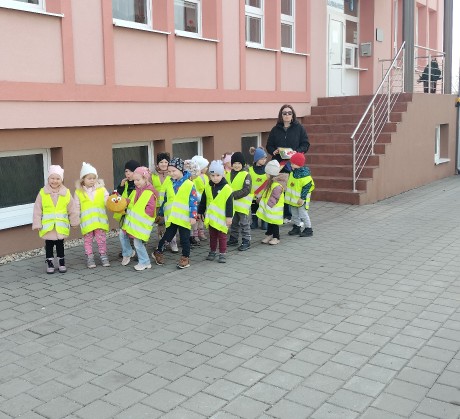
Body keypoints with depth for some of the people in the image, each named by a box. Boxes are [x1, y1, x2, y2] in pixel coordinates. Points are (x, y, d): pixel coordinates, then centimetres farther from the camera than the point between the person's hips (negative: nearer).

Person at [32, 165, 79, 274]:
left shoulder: (66, 193, -3)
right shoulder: (42, 193, -6)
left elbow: (72, 209, 4)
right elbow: (37, 210, -3)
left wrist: (74, 222, 7)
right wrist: (37, 224, -5)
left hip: (61, 226, 0)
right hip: (47, 226, 0)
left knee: (60, 245, 12)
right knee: (49, 245, 9)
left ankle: (62, 263, 25)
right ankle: (50, 264, 21)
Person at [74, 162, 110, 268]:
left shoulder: (101, 189, 3)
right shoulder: (79, 192, 3)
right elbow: (77, 207, 7)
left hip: (100, 219, 0)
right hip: (86, 221, 0)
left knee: (101, 238, 3)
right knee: (88, 239, 6)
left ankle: (103, 256, 16)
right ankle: (90, 258, 15)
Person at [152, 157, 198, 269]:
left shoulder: (189, 184, -8)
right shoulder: (169, 184, 8)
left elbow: (194, 201, -10)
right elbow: (165, 200, 18)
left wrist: (193, 216, -15)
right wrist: (161, 213, 21)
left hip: (184, 218, -3)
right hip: (170, 217, 3)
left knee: (184, 239, 7)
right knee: (167, 236, 11)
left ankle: (185, 258, 19)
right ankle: (158, 252, 28)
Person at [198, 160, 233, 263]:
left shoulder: (226, 188, -12)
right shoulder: (208, 187, 4)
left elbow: (229, 204, -12)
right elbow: (203, 201, 12)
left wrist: (229, 216, -14)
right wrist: (200, 212, 13)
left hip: (222, 218, -5)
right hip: (211, 217, 5)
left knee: (222, 235, 5)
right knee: (212, 235, 15)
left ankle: (223, 253, 12)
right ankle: (212, 251, 27)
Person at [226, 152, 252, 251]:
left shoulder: (246, 175, -12)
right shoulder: (228, 174, 7)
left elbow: (246, 190, -20)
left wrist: (233, 195, -25)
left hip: (242, 204, -6)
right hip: (231, 204, 6)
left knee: (244, 223, 2)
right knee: (234, 223, 19)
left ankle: (246, 241, 10)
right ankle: (233, 239, 31)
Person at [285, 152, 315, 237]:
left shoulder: (304, 174, -24)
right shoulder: (293, 172, 3)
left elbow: (307, 187, -23)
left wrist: (302, 198, -23)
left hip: (300, 199, -9)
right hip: (293, 198, 9)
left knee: (303, 214, 0)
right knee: (295, 214, 17)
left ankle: (308, 229, 11)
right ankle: (296, 228, 29)